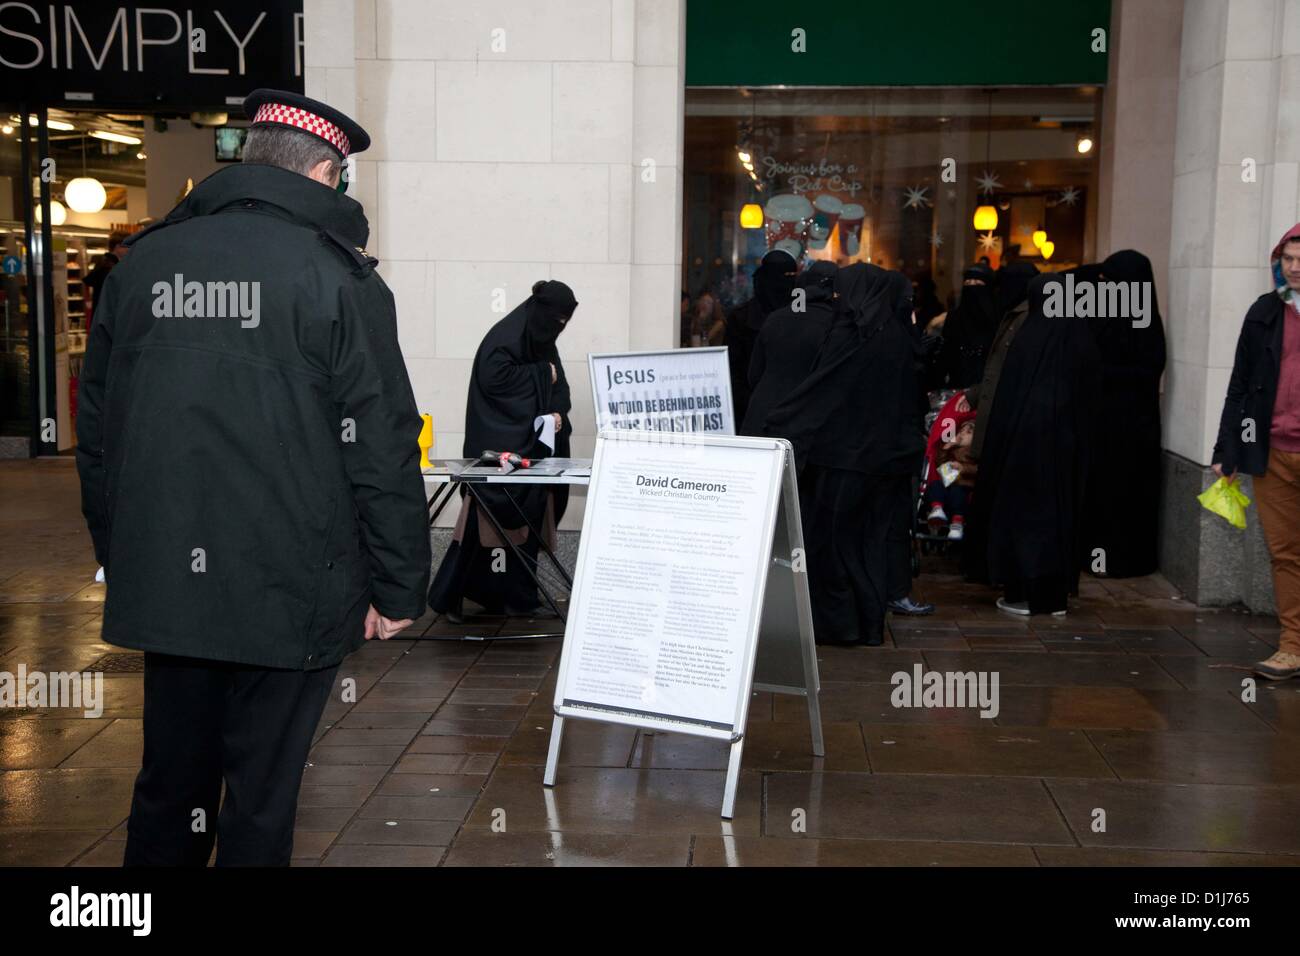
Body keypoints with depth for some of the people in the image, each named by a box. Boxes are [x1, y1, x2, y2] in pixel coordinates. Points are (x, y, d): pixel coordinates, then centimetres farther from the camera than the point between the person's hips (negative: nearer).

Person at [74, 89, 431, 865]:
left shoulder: (142, 264, 7)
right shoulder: (337, 275, -9)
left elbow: (97, 431, 11)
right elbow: (382, 449, -11)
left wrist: (120, 554, 21)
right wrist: (399, 588, -4)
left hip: (165, 587, 5)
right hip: (289, 594, -5)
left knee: (170, 782, 18)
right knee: (262, 796, 6)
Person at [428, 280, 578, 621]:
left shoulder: (543, 342, 15)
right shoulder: (506, 336, -12)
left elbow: (558, 388, 17)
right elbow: (493, 377, -24)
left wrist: (557, 413, -5)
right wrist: (542, 374, -14)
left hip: (532, 446, 9)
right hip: (500, 448, -9)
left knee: (527, 523, 8)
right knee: (486, 521, -8)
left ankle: (520, 599, 14)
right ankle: (448, 595, -1)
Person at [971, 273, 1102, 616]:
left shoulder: (1028, 336, -10)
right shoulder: (1081, 337, 3)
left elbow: (1007, 393, -10)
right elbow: (1091, 392, 6)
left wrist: (999, 442, -3)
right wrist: (1081, 438, 13)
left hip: (1028, 432, -4)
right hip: (1068, 437, 5)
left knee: (1022, 509, 4)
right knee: (1061, 510, 12)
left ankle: (1023, 593, 4)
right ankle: (1057, 594, 15)